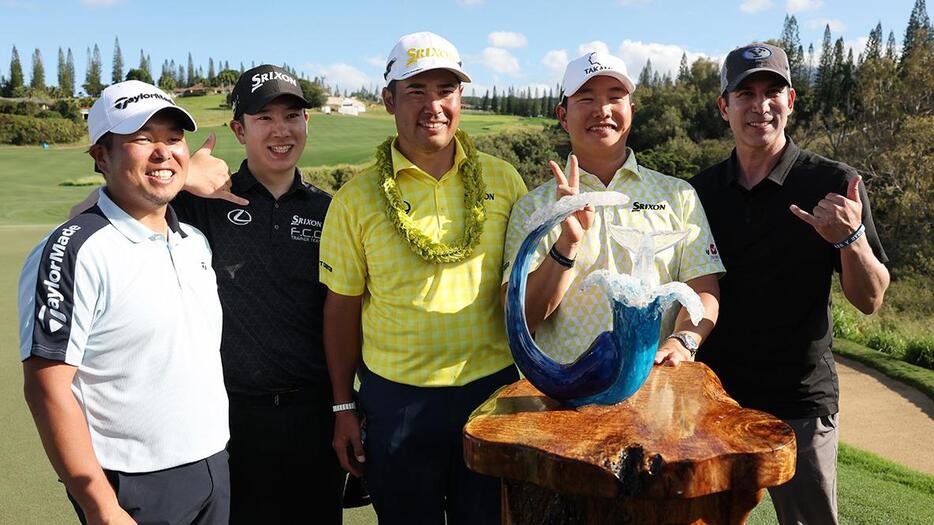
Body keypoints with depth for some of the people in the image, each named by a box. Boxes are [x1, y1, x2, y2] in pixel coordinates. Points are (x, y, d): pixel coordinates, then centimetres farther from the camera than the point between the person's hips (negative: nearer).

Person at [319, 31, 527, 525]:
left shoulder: (503, 180, 0)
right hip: (397, 400, -1)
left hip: (494, 388, 2)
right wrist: (343, 409, 2)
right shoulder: (356, 198, -4)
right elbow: (342, 307, 1)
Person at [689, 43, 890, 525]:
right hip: (715, 392, 3)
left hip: (799, 402, -3)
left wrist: (851, 237, -26)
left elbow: (870, 300, -8)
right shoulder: (702, 190, 2)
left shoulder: (835, 184, -8)